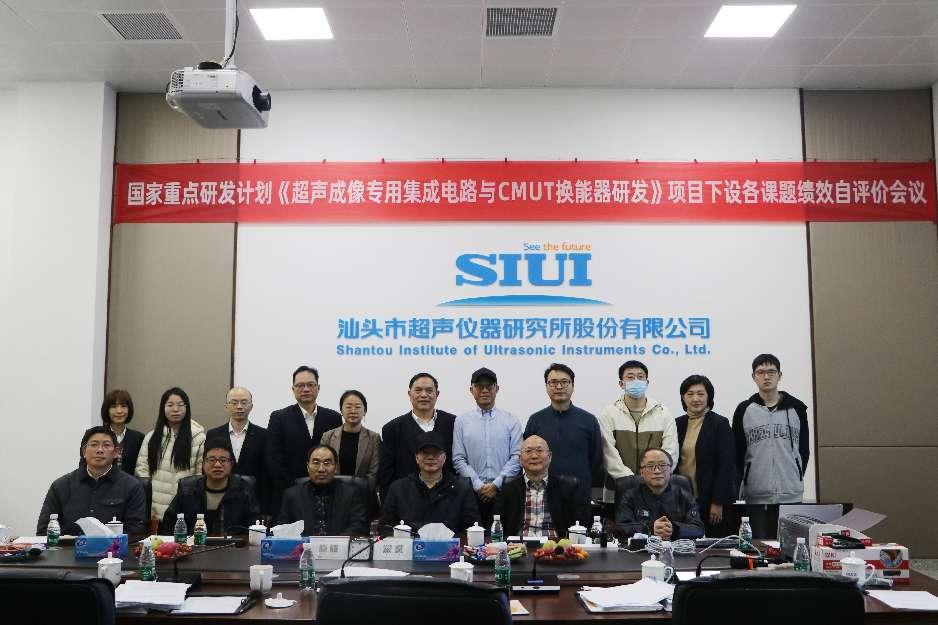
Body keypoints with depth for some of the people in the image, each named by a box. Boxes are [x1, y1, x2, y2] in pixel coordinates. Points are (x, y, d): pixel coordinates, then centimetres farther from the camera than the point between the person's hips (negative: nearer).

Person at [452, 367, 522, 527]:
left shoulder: (511, 421, 7)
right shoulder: (462, 421, 7)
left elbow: (516, 457, 1)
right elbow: (458, 460, 2)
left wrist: (496, 485, -8)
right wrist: (479, 486, -7)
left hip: (504, 491, 0)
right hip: (472, 492, 0)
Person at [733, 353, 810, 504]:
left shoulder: (797, 408, 7)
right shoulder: (743, 410, 4)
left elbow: (804, 448, 15)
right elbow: (736, 453, 7)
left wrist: (798, 478, 13)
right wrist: (736, 491, 4)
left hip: (791, 494, 1)